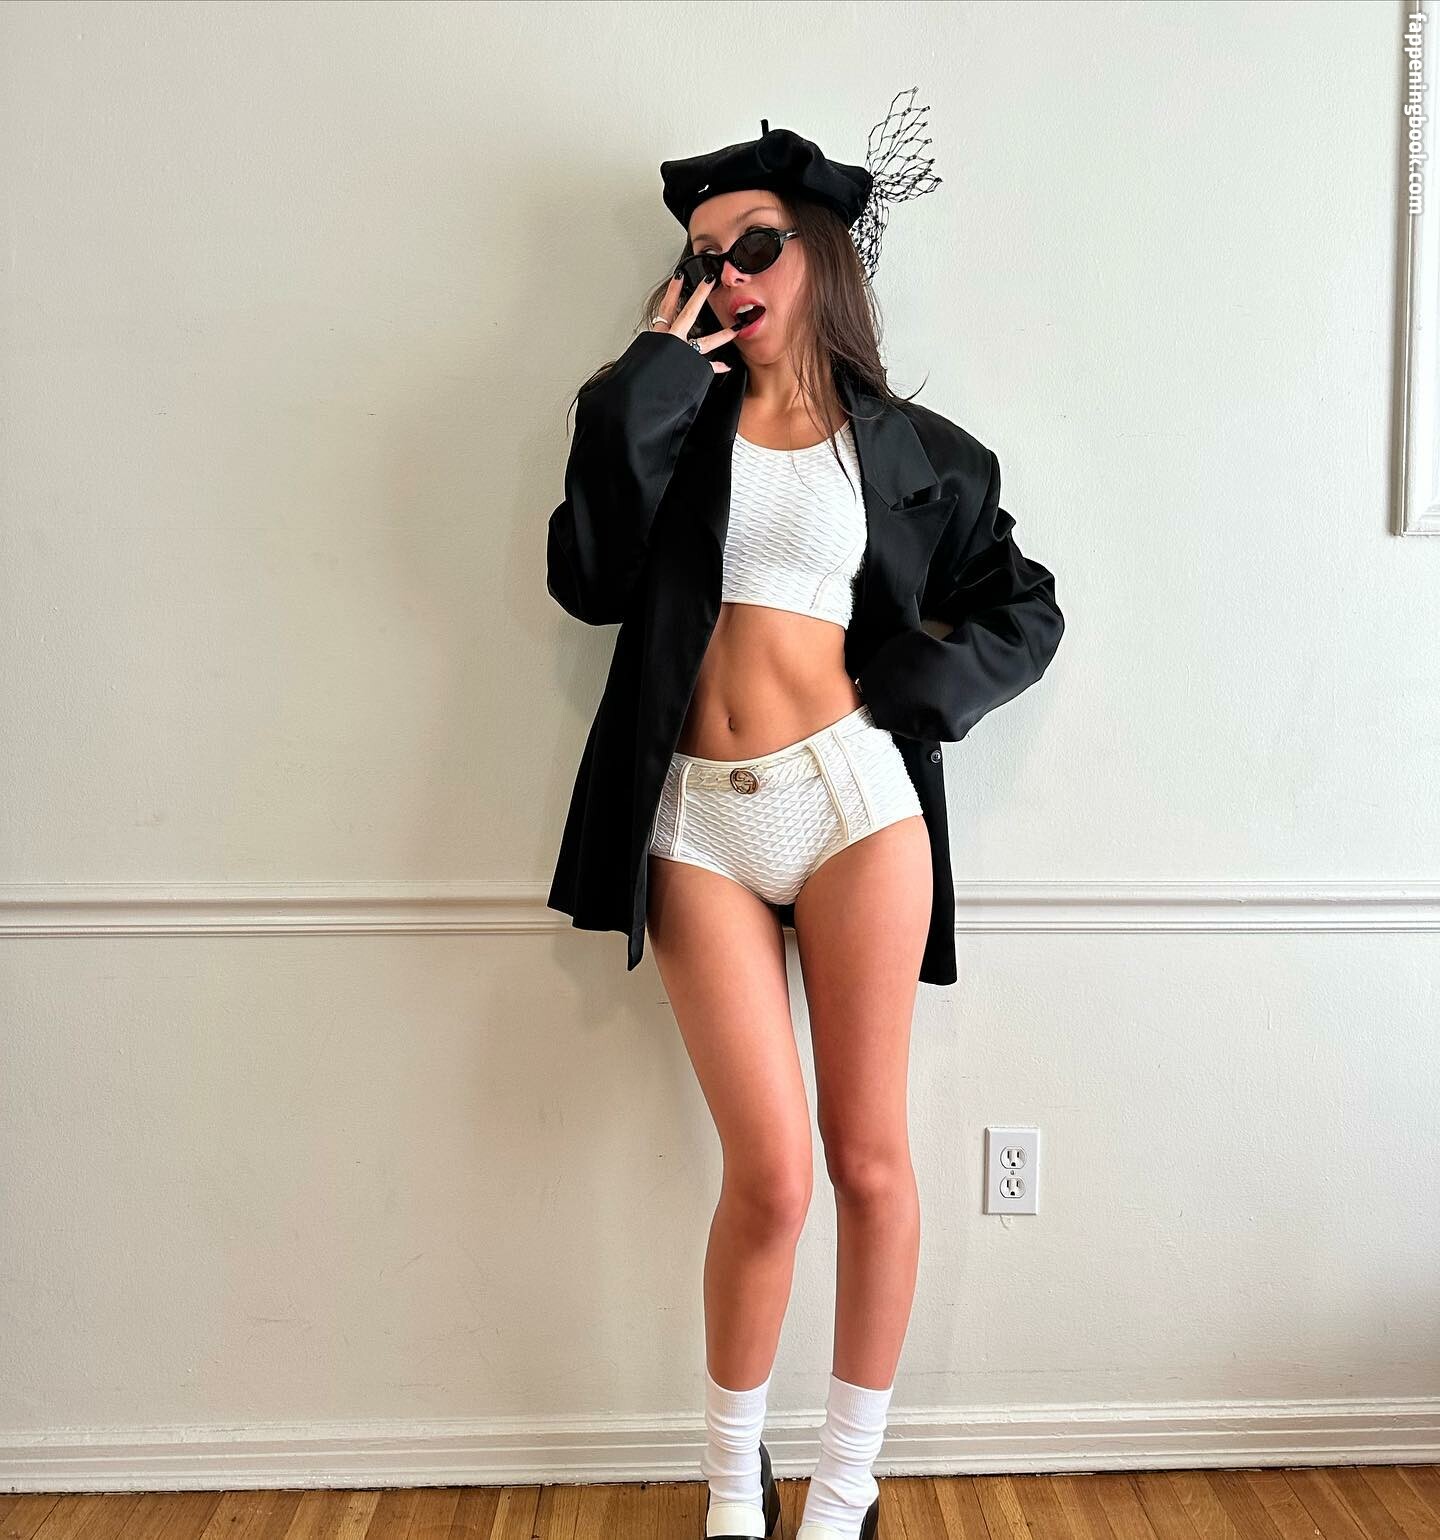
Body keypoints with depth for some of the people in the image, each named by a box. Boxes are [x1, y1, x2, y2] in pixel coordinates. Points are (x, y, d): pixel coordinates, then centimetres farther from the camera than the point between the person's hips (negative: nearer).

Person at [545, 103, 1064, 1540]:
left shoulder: (909, 449, 11)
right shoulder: (675, 416, 12)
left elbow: (1024, 611, 15)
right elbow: (588, 578, -4)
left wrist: (911, 687, -2)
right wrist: (651, 383, -2)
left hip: (853, 799, 1)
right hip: (699, 826, 0)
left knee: (871, 1162, 5)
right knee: (770, 1174, -3)